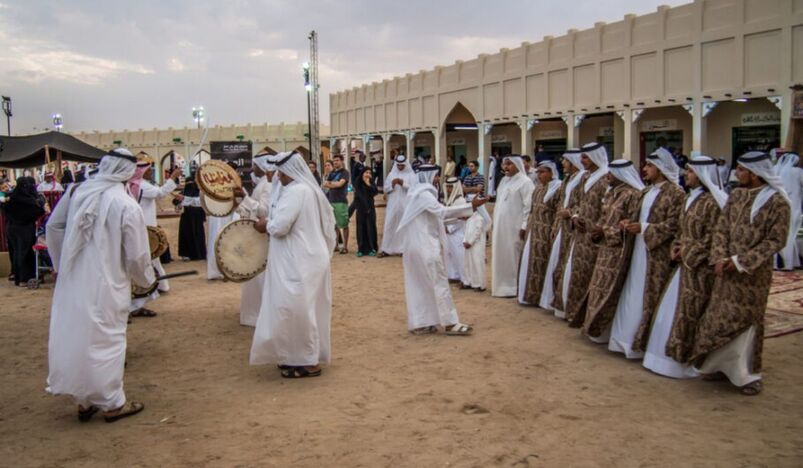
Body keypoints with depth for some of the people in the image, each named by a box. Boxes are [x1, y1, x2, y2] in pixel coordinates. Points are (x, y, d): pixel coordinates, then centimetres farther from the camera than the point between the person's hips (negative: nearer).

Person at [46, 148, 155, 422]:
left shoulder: (77, 192, -1)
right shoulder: (127, 206, -16)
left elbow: (53, 227, 8)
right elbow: (137, 255, -11)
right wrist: (146, 280, 8)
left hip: (72, 281, 5)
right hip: (105, 286, -5)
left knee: (74, 335, 14)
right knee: (105, 340, 7)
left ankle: (85, 400, 27)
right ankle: (112, 403, 19)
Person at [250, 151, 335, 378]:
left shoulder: (295, 191, -19)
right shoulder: (307, 189, 14)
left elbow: (279, 226, -24)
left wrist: (265, 225, -4)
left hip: (299, 262, -10)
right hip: (305, 258, 10)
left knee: (294, 309, -3)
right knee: (304, 309, 16)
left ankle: (307, 362, 5)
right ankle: (305, 356, 26)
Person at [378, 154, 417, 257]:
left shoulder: (411, 175, 2)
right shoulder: (391, 174, 10)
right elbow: (386, 189, 7)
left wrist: (403, 183, -17)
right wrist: (392, 184, -11)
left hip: (406, 205, -2)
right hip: (393, 205, 2)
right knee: (389, 225, 0)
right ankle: (386, 249, 5)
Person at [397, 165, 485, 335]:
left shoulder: (421, 193, 16)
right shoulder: (424, 194, -16)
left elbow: (435, 215, 20)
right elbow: (442, 211, -30)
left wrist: (458, 215, 13)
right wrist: (471, 206, -31)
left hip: (419, 245, 10)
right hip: (425, 247, -10)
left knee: (418, 286, 11)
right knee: (439, 284, -4)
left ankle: (419, 323, 15)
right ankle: (450, 323, 2)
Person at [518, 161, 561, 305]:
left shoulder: (557, 189, -11)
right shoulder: (538, 188, 13)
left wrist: (554, 234, -18)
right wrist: (529, 227, 16)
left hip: (546, 232, -8)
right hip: (534, 231, 8)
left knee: (541, 263, -3)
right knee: (530, 261, 11)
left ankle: (540, 296, 7)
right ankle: (531, 294, 21)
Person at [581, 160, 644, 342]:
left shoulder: (633, 195, -15)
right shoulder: (612, 193, 12)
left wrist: (605, 231, -16)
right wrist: (598, 229, -1)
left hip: (619, 250, -9)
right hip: (606, 248, 9)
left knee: (608, 290, -1)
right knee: (599, 288, 13)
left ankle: (603, 330, 10)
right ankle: (596, 326, 24)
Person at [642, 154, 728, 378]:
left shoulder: (712, 201, -14)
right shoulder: (691, 198, 13)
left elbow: (711, 237, -17)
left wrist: (688, 252, -14)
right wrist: (676, 247, 4)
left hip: (700, 267, -9)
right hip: (685, 263, 9)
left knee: (689, 314, -3)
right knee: (673, 310, 13)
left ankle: (691, 361, 8)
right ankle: (672, 356, 24)